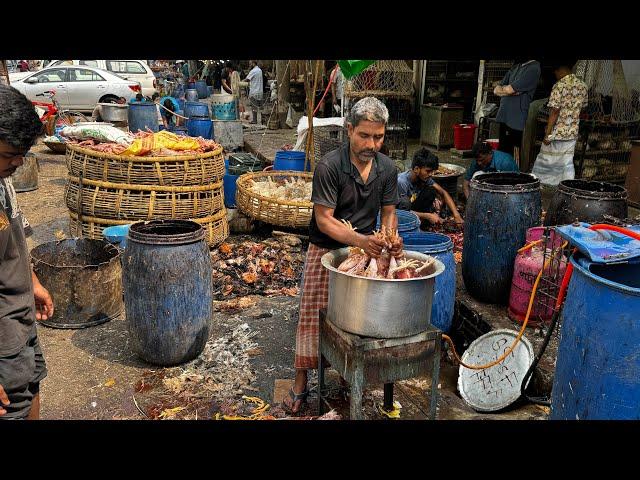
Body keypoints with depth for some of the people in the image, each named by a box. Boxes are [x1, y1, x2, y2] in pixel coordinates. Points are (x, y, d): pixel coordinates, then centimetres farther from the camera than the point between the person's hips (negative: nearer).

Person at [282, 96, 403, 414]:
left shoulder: (387, 168, -3)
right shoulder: (329, 166, -19)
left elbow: (388, 211, 6)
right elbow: (324, 220, -20)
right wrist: (360, 240, -33)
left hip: (365, 250, 4)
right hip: (326, 251, -4)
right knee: (312, 316, 2)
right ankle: (300, 384, 16)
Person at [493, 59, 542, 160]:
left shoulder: (533, 68, -9)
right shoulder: (515, 67, 17)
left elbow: (509, 90, -16)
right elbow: (496, 90, 12)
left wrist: (502, 88, 6)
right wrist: (513, 91, -7)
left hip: (516, 121, -8)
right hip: (504, 118, 8)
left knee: (511, 155, -3)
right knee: (502, 152, 12)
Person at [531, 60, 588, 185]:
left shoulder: (559, 86, -14)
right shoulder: (582, 86, 6)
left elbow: (555, 111, -17)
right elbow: (582, 107, 12)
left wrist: (548, 134, -14)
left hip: (557, 133, -6)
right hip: (573, 133, 6)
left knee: (546, 161, 5)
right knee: (568, 164, 11)